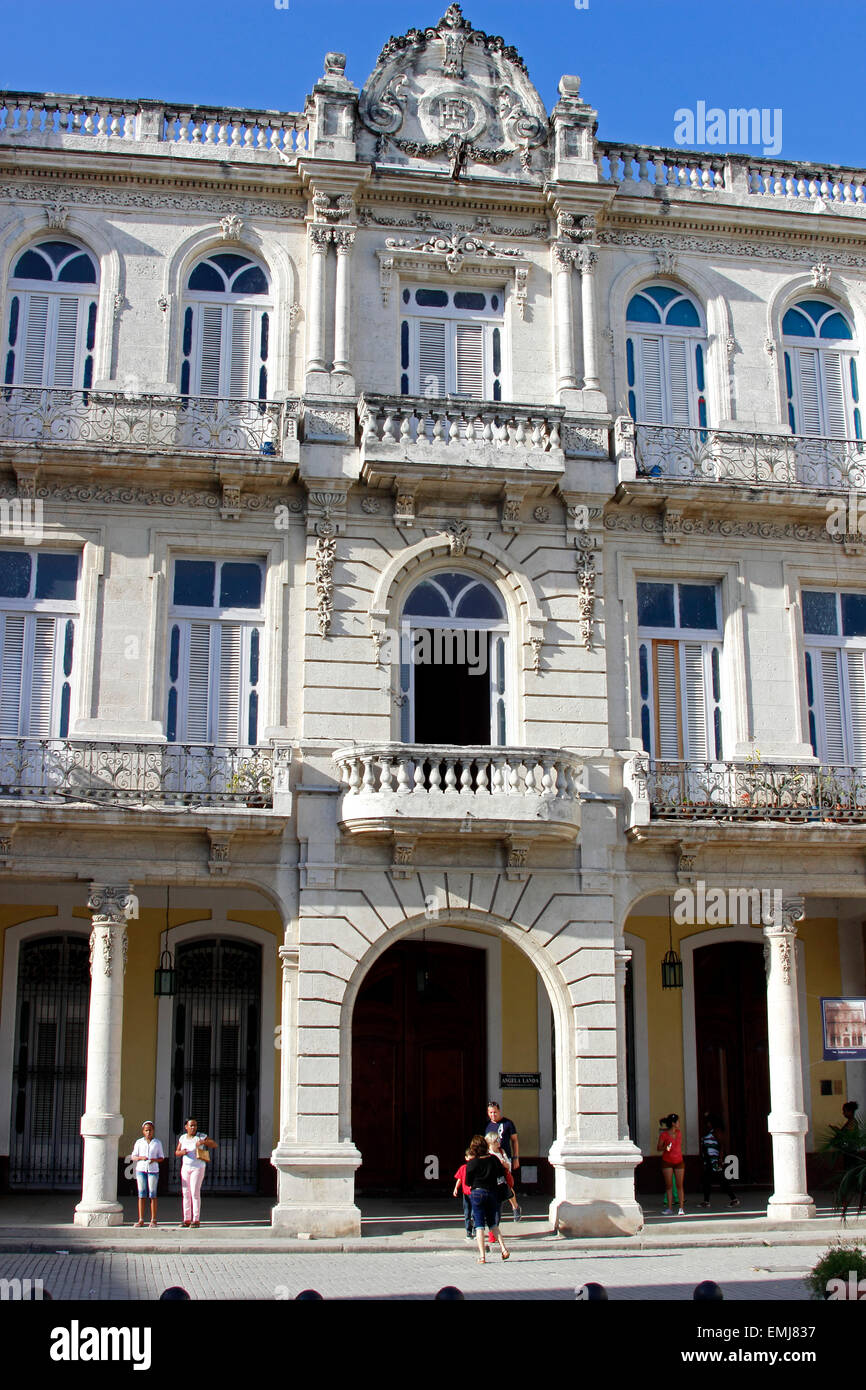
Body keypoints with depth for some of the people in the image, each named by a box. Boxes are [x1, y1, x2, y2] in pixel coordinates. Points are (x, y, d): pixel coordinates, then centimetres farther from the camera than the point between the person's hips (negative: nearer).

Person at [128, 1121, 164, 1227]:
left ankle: (153, 1220, 3)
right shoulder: (139, 1142, 8)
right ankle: (141, 1220, 4)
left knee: (152, 1194, -1)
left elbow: (162, 1158, 9)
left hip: (153, 1170, -1)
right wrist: (141, 1157, -13)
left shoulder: (157, 1143, 7)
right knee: (142, 1194, 1)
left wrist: (155, 1160, -12)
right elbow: (133, 1157, 7)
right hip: (141, 1169, 1)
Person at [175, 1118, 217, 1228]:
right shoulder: (182, 1138, 7)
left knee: (195, 1193, -11)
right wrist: (182, 1152, -13)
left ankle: (196, 1220, -7)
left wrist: (203, 1142, -28)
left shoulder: (201, 1137, -6)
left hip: (198, 1168, -4)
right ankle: (187, 1220, 7)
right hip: (185, 1168, 5)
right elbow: (176, 1153, 10)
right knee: (186, 1193, 2)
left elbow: (215, 1145, -12)